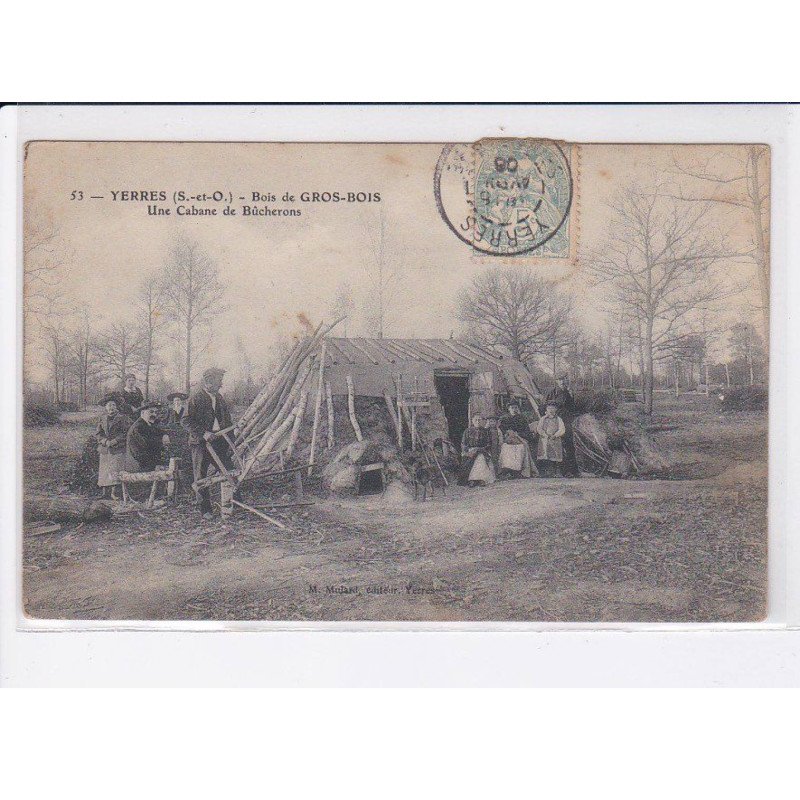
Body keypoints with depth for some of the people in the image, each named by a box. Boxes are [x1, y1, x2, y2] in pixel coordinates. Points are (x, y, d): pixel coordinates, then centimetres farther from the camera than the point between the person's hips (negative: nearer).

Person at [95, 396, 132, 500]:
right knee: (104, 471, 3)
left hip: (118, 449, -4)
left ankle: (115, 492, -10)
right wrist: (105, 441, -10)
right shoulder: (103, 419, 13)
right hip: (104, 450, 4)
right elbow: (97, 433, 8)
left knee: (115, 471, -11)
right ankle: (105, 492, 8)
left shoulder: (122, 418, 2)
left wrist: (115, 441, -14)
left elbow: (127, 432, -4)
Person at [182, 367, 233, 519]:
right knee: (201, 477, 1)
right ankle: (205, 510, 8)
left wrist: (229, 443, 13)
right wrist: (203, 433, -22)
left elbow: (227, 421, 19)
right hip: (201, 443, -6)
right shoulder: (196, 397, -9)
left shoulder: (219, 397, 13)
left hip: (219, 441, 6)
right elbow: (186, 421, -14)